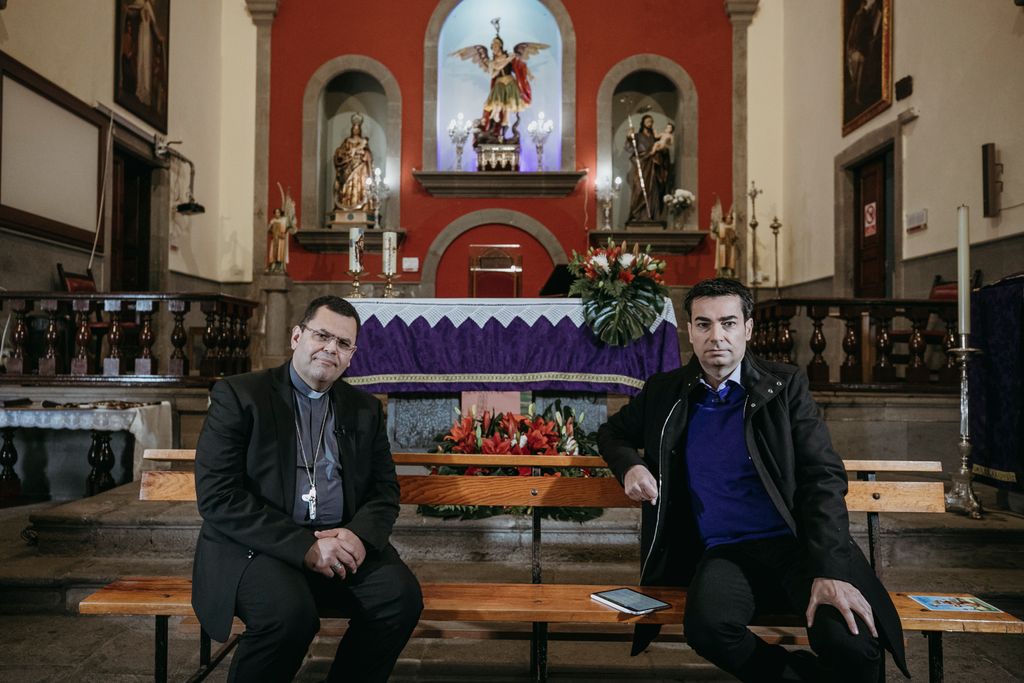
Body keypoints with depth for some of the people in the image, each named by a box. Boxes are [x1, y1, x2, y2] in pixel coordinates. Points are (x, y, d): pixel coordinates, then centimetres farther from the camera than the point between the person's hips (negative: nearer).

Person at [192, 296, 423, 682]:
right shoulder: (238, 395, -1)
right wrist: (304, 546, -19)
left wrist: (359, 535, -13)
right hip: (259, 546, -4)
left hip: (343, 543, 4)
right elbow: (217, 497, -10)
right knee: (290, 612, -33)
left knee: (402, 596, -22)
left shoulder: (365, 409, 13)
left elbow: (385, 490, 12)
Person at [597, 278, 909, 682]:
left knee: (852, 644, -30)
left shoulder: (785, 386, 4)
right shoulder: (665, 393, 10)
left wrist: (830, 571, -18)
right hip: (724, 553, 2)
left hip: (795, 542, -1)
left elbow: (823, 478, -3)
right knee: (707, 624, -33)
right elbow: (612, 433, 26)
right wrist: (630, 466, 1)